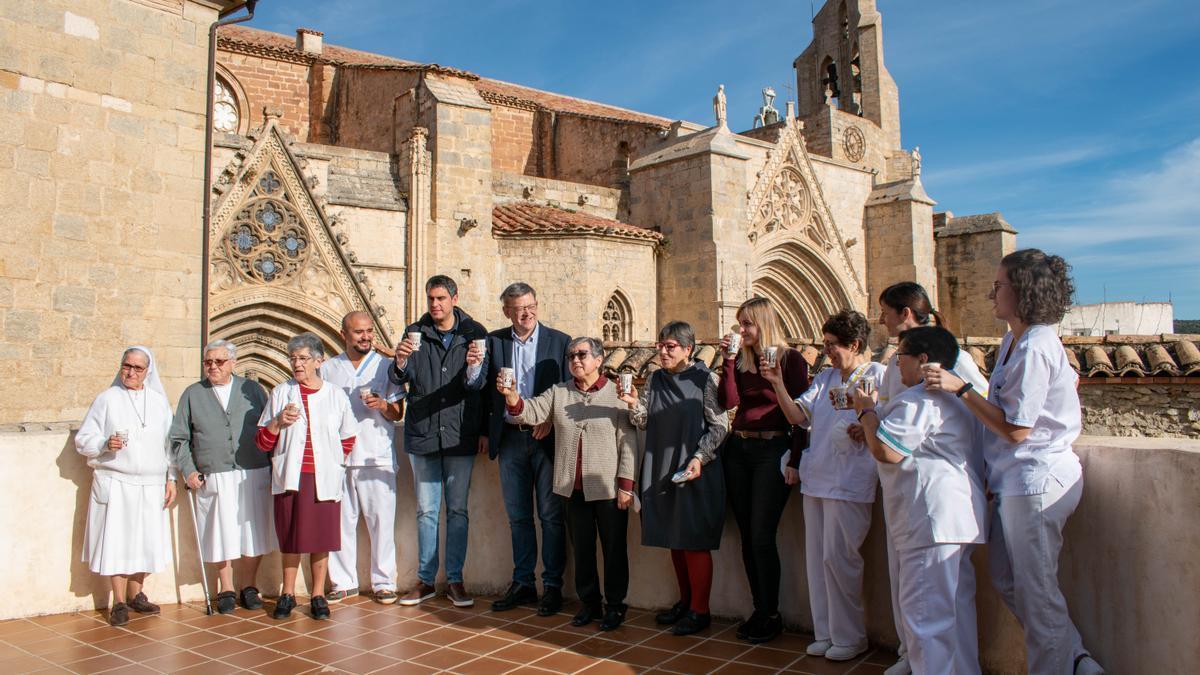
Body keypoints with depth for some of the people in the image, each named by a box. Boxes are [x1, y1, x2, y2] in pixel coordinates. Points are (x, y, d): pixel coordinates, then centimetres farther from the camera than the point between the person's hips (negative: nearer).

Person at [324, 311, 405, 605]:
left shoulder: (385, 366, 7)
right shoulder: (328, 369, 11)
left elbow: (397, 413, 5)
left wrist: (382, 405, -15)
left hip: (377, 458, -1)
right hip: (338, 457, 2)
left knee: (381, 521, -1)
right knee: (340, 522, 5)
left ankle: (383, 581, 10)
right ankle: (343, 582, 18)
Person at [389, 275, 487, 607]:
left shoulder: (474, 333, -1)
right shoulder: (415, 333, 3)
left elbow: (477, 385, -11)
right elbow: (399, 379, -7)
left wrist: (473, 367, -34)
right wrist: (401, 362, -29)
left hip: (460, 434, -1)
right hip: (421, 433, 1)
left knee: (458, 509, 6)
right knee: (426, 510, 9)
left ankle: (455, 579, 16)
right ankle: (425, 579, 19)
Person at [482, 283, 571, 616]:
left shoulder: (559, 341, 0)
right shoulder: (494, 341, 6)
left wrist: (551, 420, -14)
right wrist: (485, 431, 4)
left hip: (546, 437, -3)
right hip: (510, 437, 3)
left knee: (551, 515, 3)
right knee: (518, 516, 11)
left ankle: (552, 586, 14)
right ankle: (522, 584, 22)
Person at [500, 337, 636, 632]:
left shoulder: (616, 393, -6)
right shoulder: (558, 393, 7)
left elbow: (628, 441, -7)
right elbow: (531, 412, -5)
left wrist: (626, 485, -11)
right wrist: (511, 395, -25)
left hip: (608, 488, -4)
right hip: (574, 488, 4)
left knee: (614, 549, 8)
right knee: (582, 549, 15)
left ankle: (615, 605, 23)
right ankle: (589, 603, 29)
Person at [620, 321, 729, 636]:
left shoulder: (705, 379, -7)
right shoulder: (655, 380, 9)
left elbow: (720, 425, -7)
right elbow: (645, 422, 8)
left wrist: (699, 458, -18)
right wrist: (634, 405, -12)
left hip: (695, 472, -5)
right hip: (661, 471, 6)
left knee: (694, 542, 0)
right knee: (674, 540, 13)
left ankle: (699, 610, 12)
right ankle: (685, 601, 28)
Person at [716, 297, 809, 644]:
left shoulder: (791, 359, -5)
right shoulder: (742, 359, 9)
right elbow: (726, 402, -2)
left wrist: (795, 461, -12)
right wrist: (728, 360, -8)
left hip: (773, 452, -5)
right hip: (738, 450, 6)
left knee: (761, 536, -6)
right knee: (747, 536, 8)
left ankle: (771, 616, 8)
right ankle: (760, 609, 19)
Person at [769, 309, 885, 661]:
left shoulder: (877, 376, -4)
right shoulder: (825, 377, 14)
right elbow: (797, 415, 6)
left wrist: (856, 429, -20)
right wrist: (777, 384, -7)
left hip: (849, 483, -7)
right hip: (816, 479, 7)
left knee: (838, 557, -4)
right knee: (816, 558, 11)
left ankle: (849, 636, 13)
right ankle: (825, 632, 23)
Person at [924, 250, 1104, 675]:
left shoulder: (1033, 348, -20)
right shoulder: (1014, 342, 10)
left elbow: (1015, 429, -21)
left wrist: (961, 389, -18)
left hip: (1036, 480, -10)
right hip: (1018, 480, 10)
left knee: (1036, 592, 3)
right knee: (1006, 580, 17)